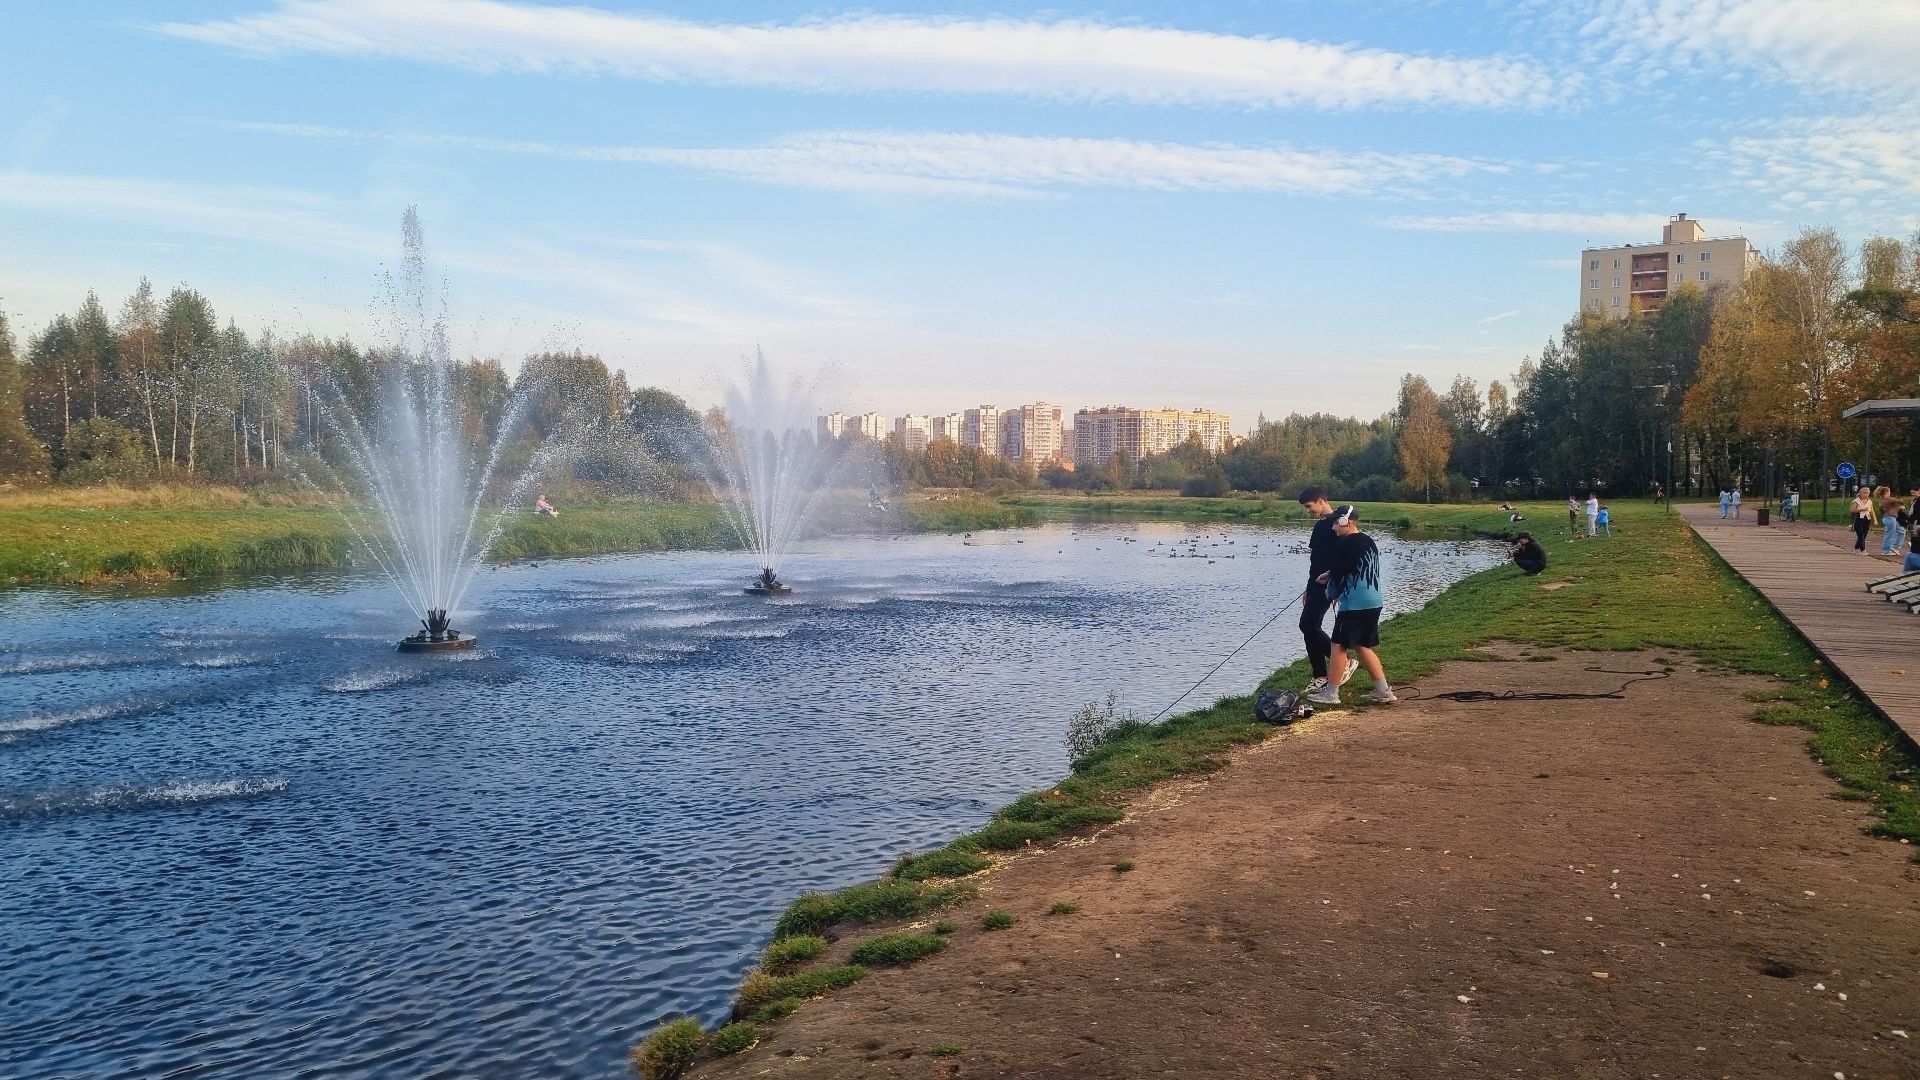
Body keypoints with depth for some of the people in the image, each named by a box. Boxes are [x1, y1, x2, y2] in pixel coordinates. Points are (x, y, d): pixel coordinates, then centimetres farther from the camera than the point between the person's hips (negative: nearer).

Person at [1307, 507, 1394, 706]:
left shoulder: (1345, 545, -14)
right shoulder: (1370, 542, 13)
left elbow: (1337, 573, -10)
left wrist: (1331, 592, 9)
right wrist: (1332, 575, 21)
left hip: (1354, 605, -9)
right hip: (1373, 602, 9)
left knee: (1339, 645, 0)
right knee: (1363, 646, 16)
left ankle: (1331, 693, 5)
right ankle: (1384, 691, 14)